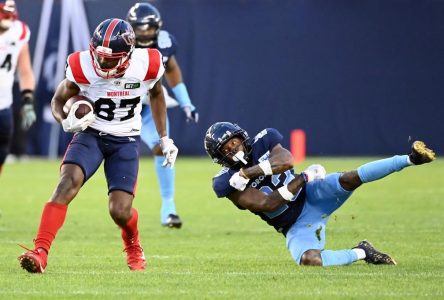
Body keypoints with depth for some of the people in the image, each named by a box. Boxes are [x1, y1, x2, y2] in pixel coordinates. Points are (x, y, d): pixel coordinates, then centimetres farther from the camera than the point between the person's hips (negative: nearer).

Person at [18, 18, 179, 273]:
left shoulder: (147, 65, -15)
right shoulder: (83, 67, -18)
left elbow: (156, 94, 8)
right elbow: (58, 101, -2)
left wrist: (164, 138, 11)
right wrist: (66, 122, -25)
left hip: (126, 140, 1)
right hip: (91, 134, 0)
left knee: (120, 211, -10)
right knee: (68, 183, -28)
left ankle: (134, 247, 26)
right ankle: (40, 253, -32)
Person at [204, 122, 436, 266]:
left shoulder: (262, 141, -4)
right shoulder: (229, 182, -10)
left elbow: (287, 161, -25)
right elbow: (267, 204, -19)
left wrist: (248, 172, -30)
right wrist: (300, 181, -22)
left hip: (312, 196, 2)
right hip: (297, 226, -1)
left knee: (349, 179, -28)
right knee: (309, 260, -32)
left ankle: (410, 159, -30)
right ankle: (361, 253, -10)